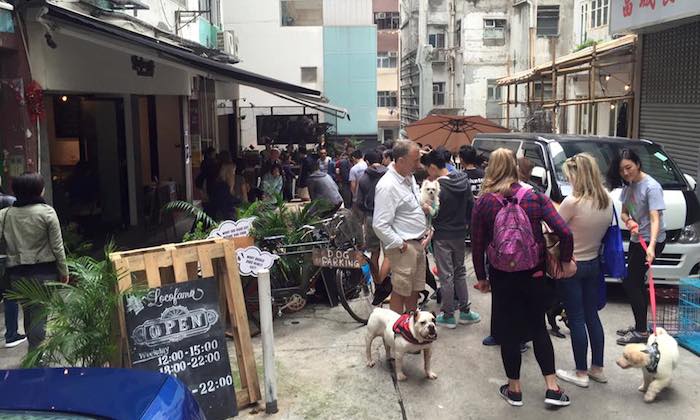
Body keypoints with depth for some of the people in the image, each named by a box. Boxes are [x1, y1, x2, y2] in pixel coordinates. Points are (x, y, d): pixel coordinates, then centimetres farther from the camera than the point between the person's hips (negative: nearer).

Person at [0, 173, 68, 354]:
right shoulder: (47, 212, -8)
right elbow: (57, 246, -7)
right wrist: (64, 271, 2)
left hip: (17, 272, 4)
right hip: (44, 270, -4)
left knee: (28, 312, 18)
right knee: (40, 313, 2)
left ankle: (35, 349, 32)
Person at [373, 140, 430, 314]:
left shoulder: (409, 177, 8)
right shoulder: (387, 186, -22)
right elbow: (380, 225, -25)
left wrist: (426, 232, 10)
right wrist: (401, 245, -19)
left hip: (418, 244, 9)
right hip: (403, 247, -9)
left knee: (415, 289, 20)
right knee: (400, 291, 2)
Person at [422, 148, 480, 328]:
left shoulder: (437, 187, -21)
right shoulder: (463, 181, -1)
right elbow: (471, 205, 7)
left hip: (442, 237, -6)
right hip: (460, 233, 6)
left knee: (446, 276, 4)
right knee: (460, 272, 19)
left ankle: (448, 316, 15)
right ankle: (465, 311, 25)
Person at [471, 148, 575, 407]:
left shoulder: (483, 203, -9)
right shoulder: (535, 196, -6)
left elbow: (477, 245, -5)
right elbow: (564, 232, -11)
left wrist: (481, 277, 7)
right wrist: (566, 260, 4)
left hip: (503, 276, -1)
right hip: (534, 272, 2)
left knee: (509, 332, 12)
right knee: (539, 327, 17)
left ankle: (514, 389, 23)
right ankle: (552, 388, 18)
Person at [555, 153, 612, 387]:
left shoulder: (573, 202, -22)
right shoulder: (607, 201, -1)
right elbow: (603, 230, 6)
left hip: (571, 266, -7)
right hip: (593, 263, 7)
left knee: (576, 319, 3)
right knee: (592, 316, 17)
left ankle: (581, 373, 14)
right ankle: (597, 368, 27)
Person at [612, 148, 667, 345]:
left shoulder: (651, 186, -20)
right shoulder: (628, 185, 5)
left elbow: (655, 218, -29)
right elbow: (623, 212, 10)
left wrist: (651, 246, -41)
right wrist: (628, 221, -15)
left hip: (651, 240, -8)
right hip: (636, 239, 8)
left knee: (630, 282, -7)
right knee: (636, 282, 13)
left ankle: (641, 332, 2)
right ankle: (639, 327, 25)